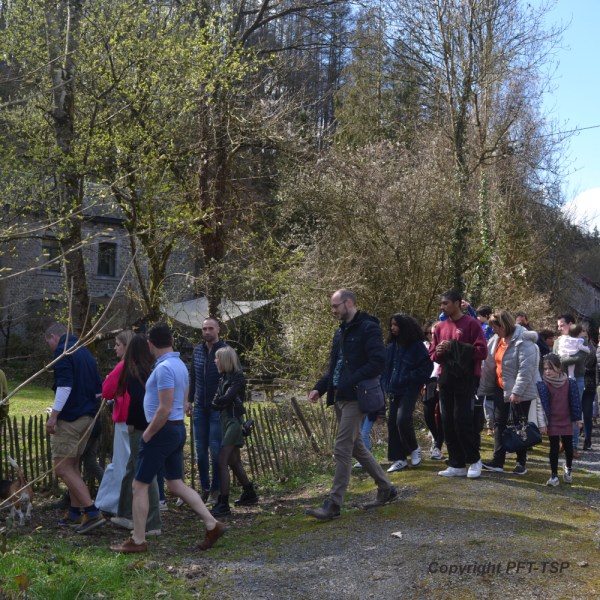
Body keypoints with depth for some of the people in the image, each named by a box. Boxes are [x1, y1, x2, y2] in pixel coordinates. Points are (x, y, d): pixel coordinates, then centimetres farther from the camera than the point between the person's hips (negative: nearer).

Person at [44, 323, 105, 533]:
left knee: (62, 468, -5)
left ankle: (92, 512, -13)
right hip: (88, 417, 9)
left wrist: (54, 415, -22)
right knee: (72, 465, 17)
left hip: (69, 418, -9)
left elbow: (64, 385, -22)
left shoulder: (62, 352, -10)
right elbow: (98, 388, 19)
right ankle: (74, 513, 20)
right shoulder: (85, 352, 17)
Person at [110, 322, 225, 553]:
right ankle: (212, 525, 11)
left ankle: (137, 541, 10)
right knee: (176, 484, 15)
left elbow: (165, 409, -24)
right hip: (178, 429, 9)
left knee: (139, 485, 2)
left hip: (162, 431, -9)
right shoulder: (180, 365, 11)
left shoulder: (164, 368, -19)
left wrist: (147, 434, -13)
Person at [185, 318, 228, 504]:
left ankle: (216, 490, 8)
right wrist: (189, 400, 12)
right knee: (200, 450, 7)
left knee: (215, 449, -3)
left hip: (218, 409, -5)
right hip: (199, 408, 5)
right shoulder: (197, 350, 8)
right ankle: (204, 487, 17)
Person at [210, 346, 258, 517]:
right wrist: (219, 402, -15)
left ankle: (223, 504, -12)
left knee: (222, 462, -13)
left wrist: (218, 401, -3)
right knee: (234, 462, 16)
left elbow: (226, 398, -22)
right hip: (226, 420, 9)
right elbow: (216, 403, 6)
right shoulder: (224, 377, 12)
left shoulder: (238, 378, -12)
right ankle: (249, 494, 30)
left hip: (233, 421, -9)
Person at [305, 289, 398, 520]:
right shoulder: (341, 332, 17)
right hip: (340, 397, 9)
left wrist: (350, 382, -24)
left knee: (342, 449, -9)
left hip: (355, 397, -9)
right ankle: (386, 488, 28)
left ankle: (333, 505, -5)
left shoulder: (368, 328, -10)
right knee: (356, 447, 15)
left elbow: (378, 362, -19)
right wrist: (320, 388, 8)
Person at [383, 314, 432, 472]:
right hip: (394, 390, 6)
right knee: (392, 422, 3)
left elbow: (426, 367, -9)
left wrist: (408, 378, -15)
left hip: (410, 389, -6)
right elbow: (386, 366, 15)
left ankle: (414, 448, 7)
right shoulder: (392, 345, 8)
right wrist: (387, 385, 3)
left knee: (403, 419, -19)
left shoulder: (416, 345, -8)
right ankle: (399, 459, 12)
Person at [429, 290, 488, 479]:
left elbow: (481, 351, -13)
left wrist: (454, 348, -18)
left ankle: (474, 460, 10)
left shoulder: (471, 324, -5)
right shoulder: (440, 327, 13)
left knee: (462, 419, -8)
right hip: (445, 379, 6)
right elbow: (432, 354, 17)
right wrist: (438, 352, -7)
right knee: (448, 421, 5)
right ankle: (457, 465, 13)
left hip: (466, 379, -6)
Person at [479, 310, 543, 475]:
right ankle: (497, 461, 10)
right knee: (499, 424, 7)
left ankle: (521, 462, 15)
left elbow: (526, 369, -25)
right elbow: (489, 366, 9)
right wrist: (482, 388, 10)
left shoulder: (524, 342, -19)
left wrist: (517, 392, -28)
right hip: (501, 389, 8)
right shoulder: (496, 340, 6)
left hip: (521, 392, -7)